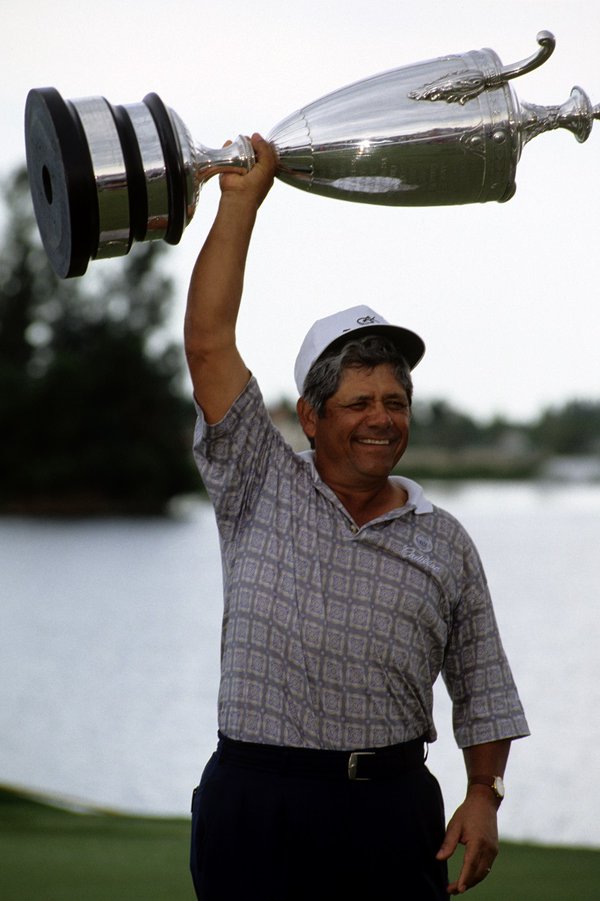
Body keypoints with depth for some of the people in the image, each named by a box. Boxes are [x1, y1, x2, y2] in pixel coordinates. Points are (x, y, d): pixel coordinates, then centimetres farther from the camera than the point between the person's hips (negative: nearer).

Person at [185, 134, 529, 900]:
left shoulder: (444, 544, 10)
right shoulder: (259, 491, 4)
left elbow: (480, 685, 12)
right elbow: (208, 345, -2)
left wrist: (483, 796, 0)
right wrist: (241, 201, -3)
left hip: (391, 807, 2)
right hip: (257, 800, -1)